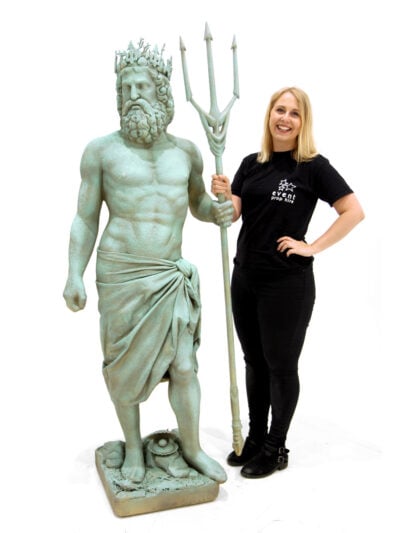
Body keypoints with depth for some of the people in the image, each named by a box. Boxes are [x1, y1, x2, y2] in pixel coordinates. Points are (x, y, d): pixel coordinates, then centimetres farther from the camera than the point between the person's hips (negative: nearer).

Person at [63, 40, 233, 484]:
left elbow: (199, 205, 17)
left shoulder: (185, 151, 6)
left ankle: (192, 448, 26)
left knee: (184, 366, 4)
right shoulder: (101, 150, -2)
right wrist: (74, 275, -8)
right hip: (121, 276, -2)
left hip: (172, 277, 2)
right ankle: (133, 446, 32)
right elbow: (85, 219, 0)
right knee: (124, 364, 8)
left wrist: (219, 211, -6)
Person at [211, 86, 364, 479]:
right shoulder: (251, 164, 7)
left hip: (287, 283, -5)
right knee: (254, 362, 16)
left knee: (281, 365, 8)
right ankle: (255, 438, 33)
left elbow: (354, 212, -12)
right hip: (245, 277, 6)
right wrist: (223, 196, -14)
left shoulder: (314, 166, -8)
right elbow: (231, 215, 6)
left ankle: (276, 448, 24)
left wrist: (313, 247, -14)